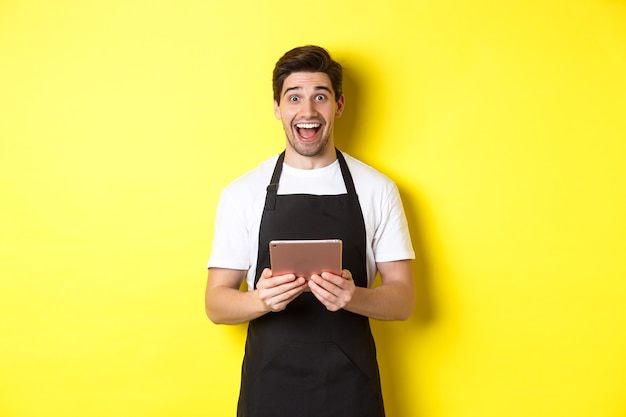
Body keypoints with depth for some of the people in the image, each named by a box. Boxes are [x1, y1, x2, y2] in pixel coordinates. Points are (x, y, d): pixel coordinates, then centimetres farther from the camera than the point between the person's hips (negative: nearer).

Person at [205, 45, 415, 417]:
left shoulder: (377, 189, -1)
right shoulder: (242, 193, -1)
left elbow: (403, 299, 0)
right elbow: (217, 303, 0)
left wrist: (353, 297, -20)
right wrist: (262, 299, -21)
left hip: (351, 387, 0)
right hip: (269, 386, 0)